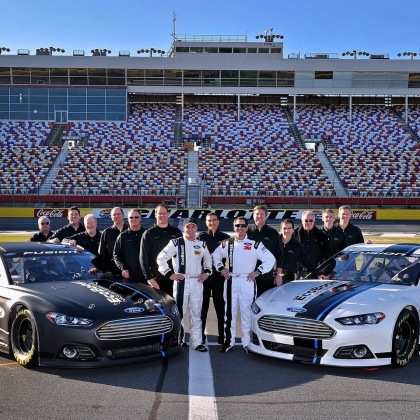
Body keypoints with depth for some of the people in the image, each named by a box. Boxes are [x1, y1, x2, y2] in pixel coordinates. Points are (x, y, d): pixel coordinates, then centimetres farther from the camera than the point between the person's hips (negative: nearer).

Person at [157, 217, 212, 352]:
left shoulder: (202, 245, 11)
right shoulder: (176, 243, -4)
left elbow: (208, 258, 28)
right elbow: (161, 258, -4)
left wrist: (206, 272, 14)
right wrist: (169, 274, -8)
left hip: (197, 282, 4)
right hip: (181, 282, -4)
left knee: (196, 313, 8)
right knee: (179, 312, -5)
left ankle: (196, 342, 15)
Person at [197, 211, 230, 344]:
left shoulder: (226, 238, 7)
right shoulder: (201, 237, 5)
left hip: (220, 276, 0)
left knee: (220, 306, 5)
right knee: (202, 306, 4)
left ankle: (222, 335, 11)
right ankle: (200, 335, 10)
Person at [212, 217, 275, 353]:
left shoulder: (255, 244, -1)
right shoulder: (226, 244, 9)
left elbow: (270, 259, 0)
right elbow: (216, 255, 22)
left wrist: (257, 271, -5)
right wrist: (221, 268, 7)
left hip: (247, 282, -3)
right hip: (231, 282, 3)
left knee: (247, 312, -3)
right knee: (229, 312, 4)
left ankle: (247, 342, 4)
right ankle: (229, 342, 12)